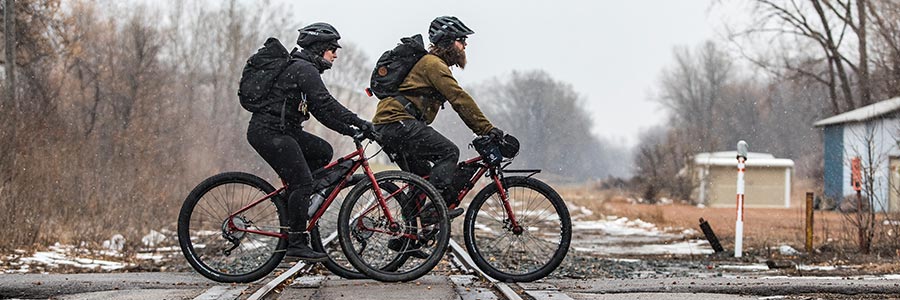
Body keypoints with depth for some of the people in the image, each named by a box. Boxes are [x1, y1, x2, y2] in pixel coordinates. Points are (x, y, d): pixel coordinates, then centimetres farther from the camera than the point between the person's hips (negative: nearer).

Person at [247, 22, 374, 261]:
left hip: (283, 130, 10)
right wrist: (359, 123, -21)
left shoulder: (305, 69, 20)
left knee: (323, 152, 9)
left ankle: (291, 197, 11)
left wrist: (349, 130, 11)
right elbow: (325, 104, -22)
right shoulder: (304, 69, -13)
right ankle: (296, 244, -11)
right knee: (303, 182, -13)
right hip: (268, 132, -10)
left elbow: (321, 111, 20)